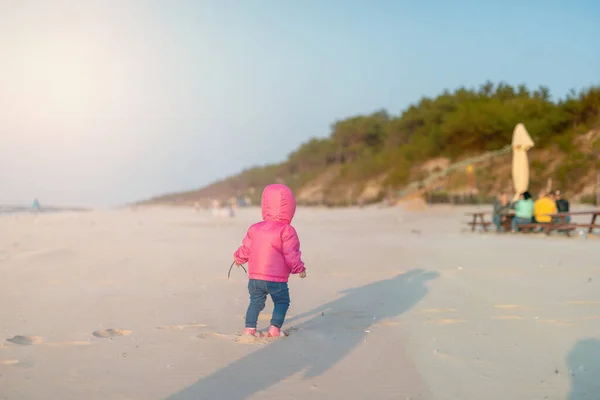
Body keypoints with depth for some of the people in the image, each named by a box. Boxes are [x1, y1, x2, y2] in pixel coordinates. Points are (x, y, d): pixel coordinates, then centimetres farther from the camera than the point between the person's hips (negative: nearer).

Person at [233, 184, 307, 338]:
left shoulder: (255, 228, 6)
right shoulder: (286, 230, -10)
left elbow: (245, 249, 14)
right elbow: (291, 254, -13)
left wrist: (238, 258, 34)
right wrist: (300, 268, 2)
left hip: (254, 277, 5)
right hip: (277, 279, -5)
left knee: (256, 302, 17)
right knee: (282, 302, 11)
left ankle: (249, 328, 13)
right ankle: (275, 329, 4)